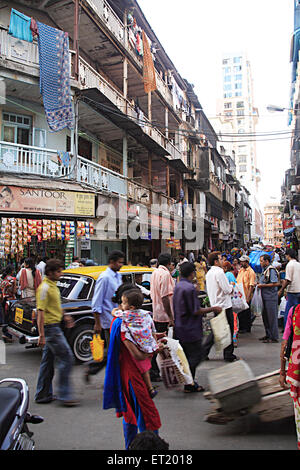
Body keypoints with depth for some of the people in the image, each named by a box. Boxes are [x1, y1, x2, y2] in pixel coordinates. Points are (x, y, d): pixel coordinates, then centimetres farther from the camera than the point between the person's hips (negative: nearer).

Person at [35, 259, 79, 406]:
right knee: (66, 358, -6)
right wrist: (41, 335, -23)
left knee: (48, 361, 15)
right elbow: (40, 312, -21)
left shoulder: (53, 285, 13)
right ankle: (65, 395, 2)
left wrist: (64, 315, 17)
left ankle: (43, 395, 25)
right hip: (50, 328, -10)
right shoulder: (44, 288, -17)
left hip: (55, 327, 10)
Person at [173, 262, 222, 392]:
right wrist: (212, 309, -9)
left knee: (189, 356, 16)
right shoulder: (189, 287, -20)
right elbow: (195, 311, -19)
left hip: (180, 328, 9)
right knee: (196, 356, 1)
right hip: (190, 330, -9)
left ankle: (190, 383, 22)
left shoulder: (177, 286, 8)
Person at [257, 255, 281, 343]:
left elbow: (276, 283, -21)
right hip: (265, 297, 10)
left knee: (272, 317, -2)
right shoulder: (265, 270, 15)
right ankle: (268, 335, 26)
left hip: (271, 297, -10)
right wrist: (259, 284, 7)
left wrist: (263, 285, -17)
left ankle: (273, 337, 5)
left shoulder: (271, 270, -14)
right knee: (265, 317, 15)